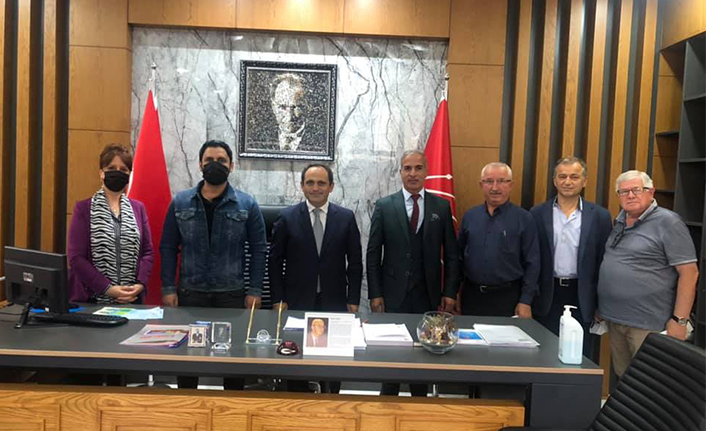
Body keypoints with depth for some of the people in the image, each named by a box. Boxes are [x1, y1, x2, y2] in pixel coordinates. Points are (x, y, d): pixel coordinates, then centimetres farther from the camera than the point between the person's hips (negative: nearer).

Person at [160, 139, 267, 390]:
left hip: (232, 294, -1)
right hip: (189, 292, 1)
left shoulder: (247, 205, -1)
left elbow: (259, 249, 0)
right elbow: (168, 248, 5)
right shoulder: (180, 203, 3)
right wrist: (168, 288, -2)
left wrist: (255, 291, -5)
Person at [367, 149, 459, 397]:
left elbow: (451, 254, 5)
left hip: (428, 295, 1)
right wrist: (375, 294, -5)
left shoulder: (441, 206, 4)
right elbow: (373, 254, 0)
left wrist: (450, 293, -1)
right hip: (393, 294, -1)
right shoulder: (384, 206, 1)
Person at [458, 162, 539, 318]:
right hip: (471, 295, 3)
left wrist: (525, 301, -8)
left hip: (508, 297, -3)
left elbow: (532, 264, -5)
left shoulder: (524, 219, -5)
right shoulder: (469, 216, 5)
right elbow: (459, 255, 10)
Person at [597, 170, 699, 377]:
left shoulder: (668, 222, -10)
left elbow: (689, 272, -12)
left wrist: (679, 320, -16)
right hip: (614, 319, 6)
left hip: (648, 324, -6)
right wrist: (601, 306, 12)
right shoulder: (619, 221, 10)